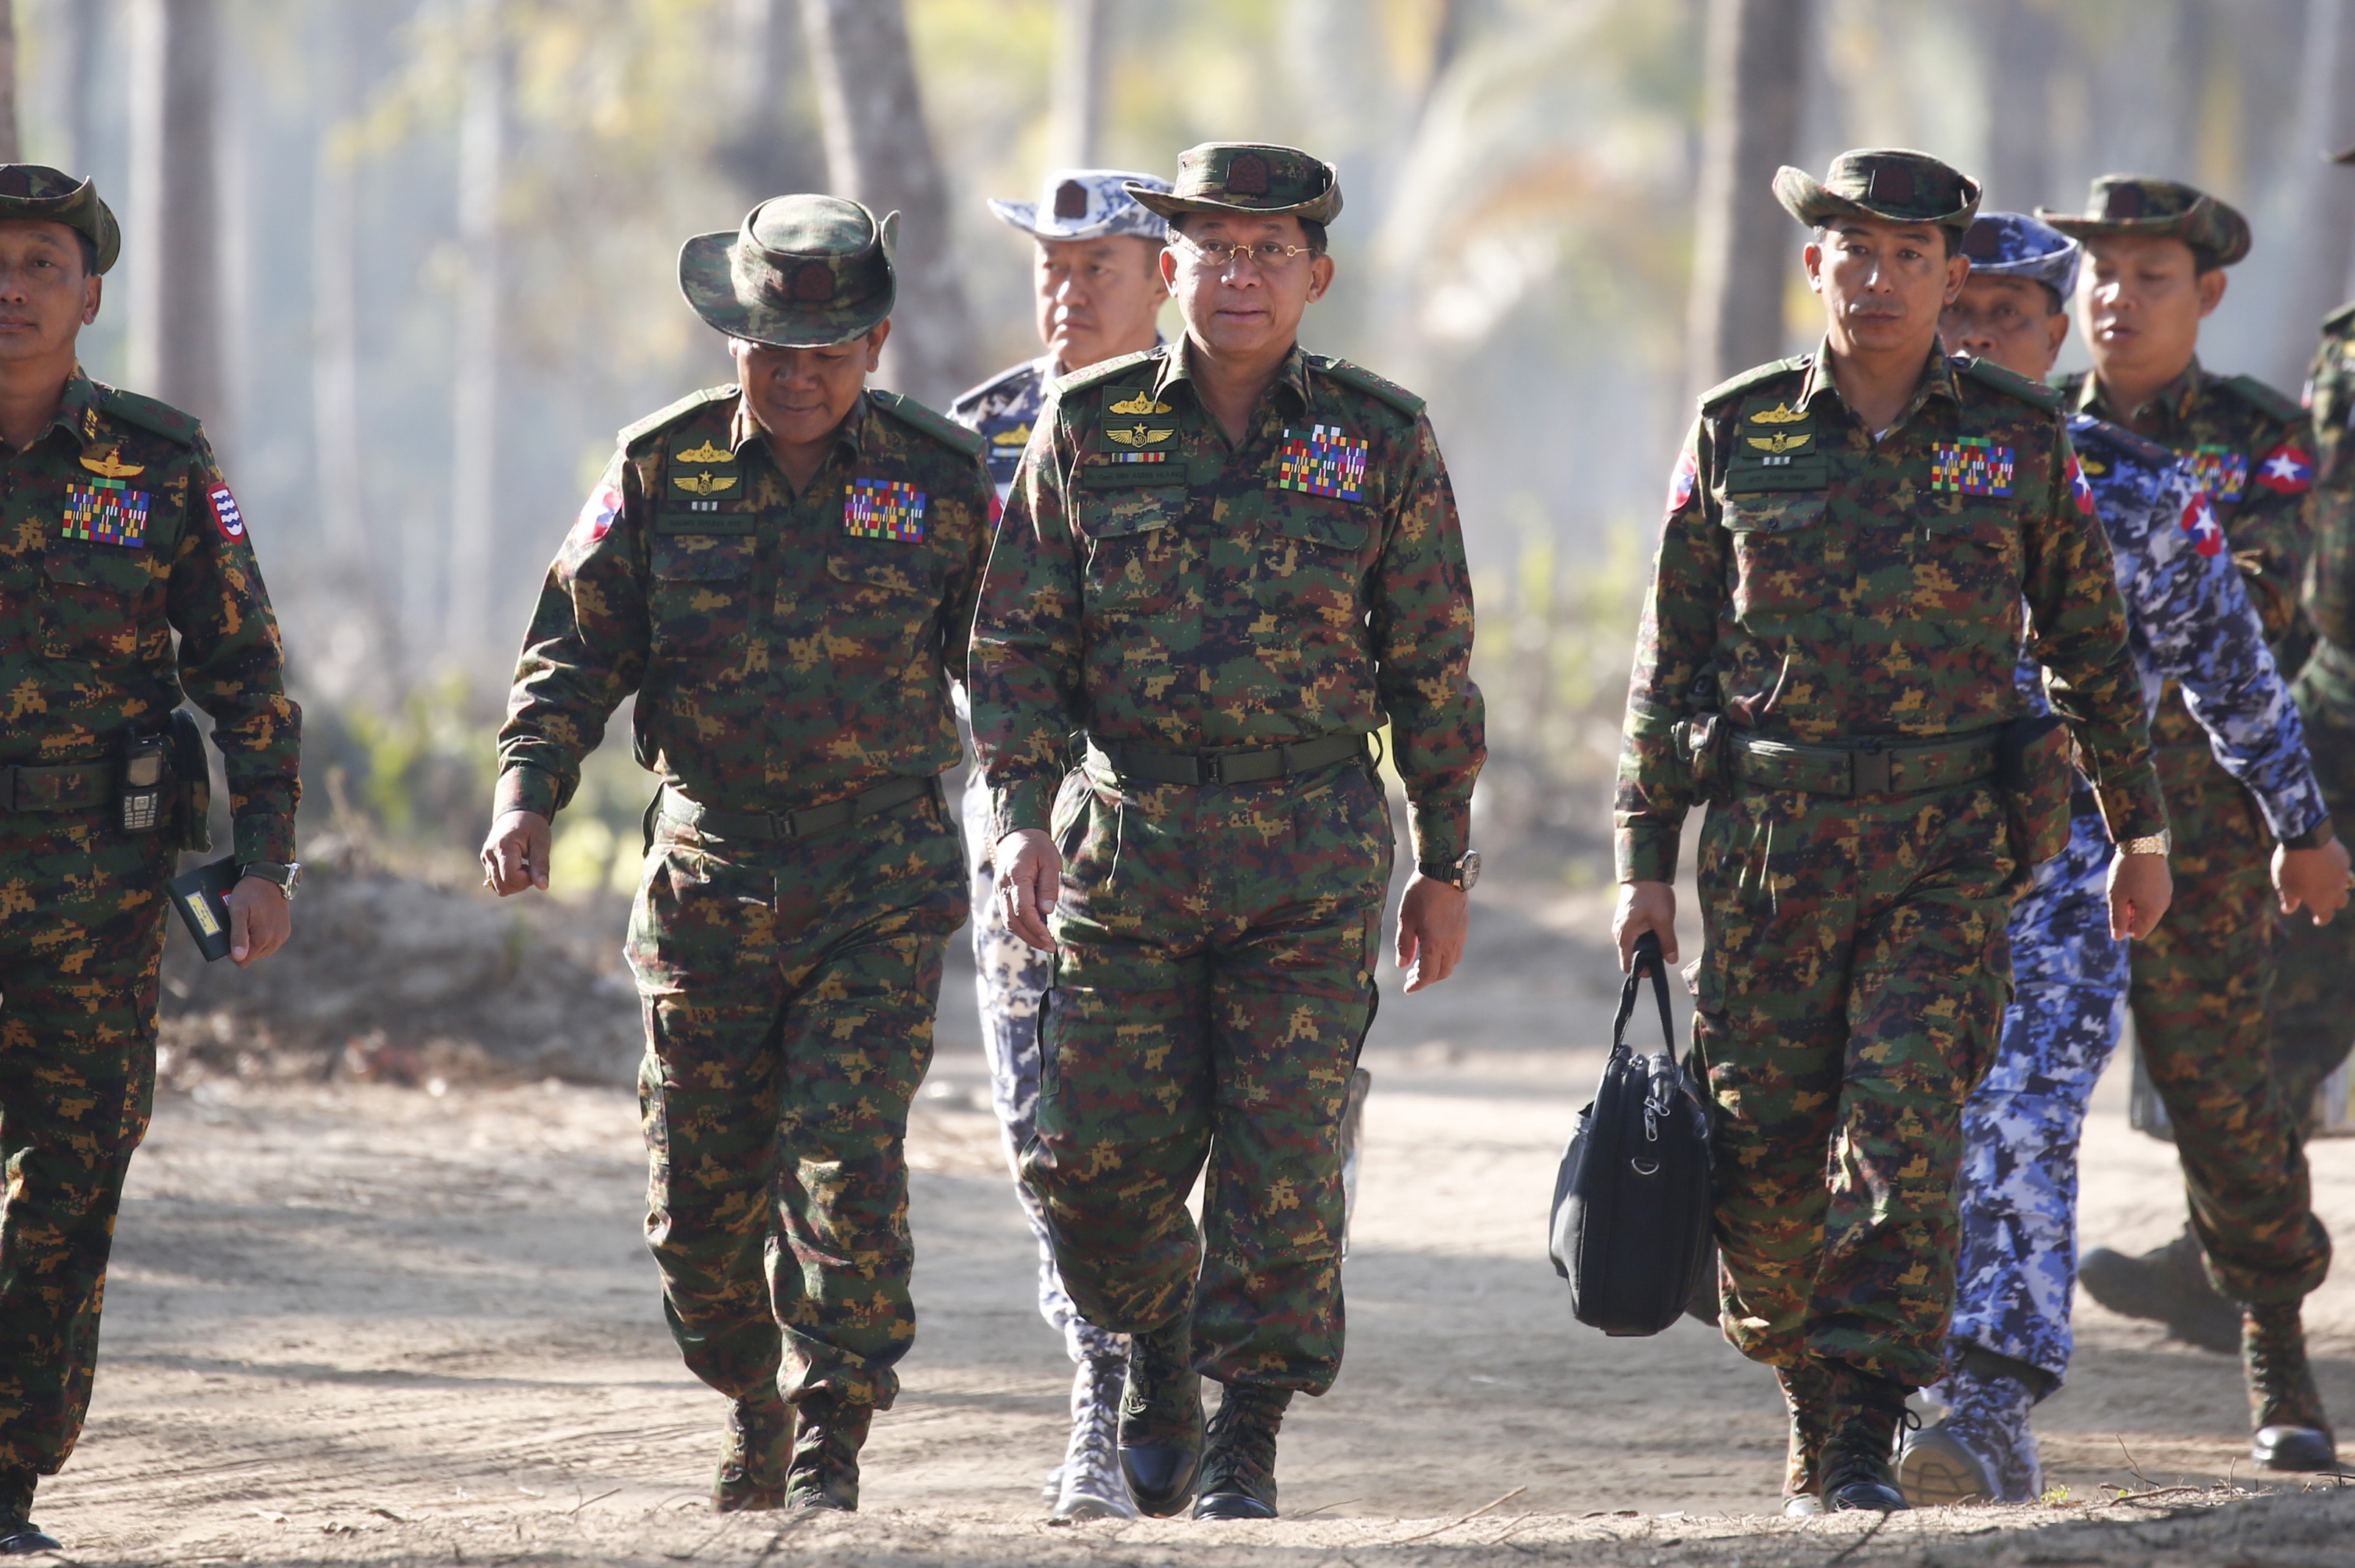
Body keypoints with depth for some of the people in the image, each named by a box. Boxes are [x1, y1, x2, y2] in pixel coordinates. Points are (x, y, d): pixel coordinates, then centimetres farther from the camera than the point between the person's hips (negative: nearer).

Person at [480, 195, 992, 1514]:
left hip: (879, 890, -2)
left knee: (846, 1168, -14)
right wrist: (530, 795, -12)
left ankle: (832, 1447, -7)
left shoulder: (941, 482, 0)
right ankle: (757, 1408, 31)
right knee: (700, 1194, 8)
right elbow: (578, 647, 2)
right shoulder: (666, 469, 2)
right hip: (707, 883, 2)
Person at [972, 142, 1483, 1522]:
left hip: (1313, 858, -1)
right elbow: (1021, 640, 6)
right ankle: (1159, 1363, 27)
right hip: (1128, 842, 1)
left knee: (1285, 1162, -5)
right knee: (1096, 1156, -2)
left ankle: (1247, 1447, 5)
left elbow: (1433, 668, 7)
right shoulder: (1091, 428, 4)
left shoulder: (1380, 439, 3)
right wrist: (1022, 813, -7)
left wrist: (1446, 864, 6)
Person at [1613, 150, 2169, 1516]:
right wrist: (1645, 856, 6)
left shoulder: (2020, 438, 3)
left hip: (1949, 846, -1)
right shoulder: (1739, 434, 5)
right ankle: (1813, 1404, 25)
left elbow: (2092, 644, 13)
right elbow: (1673, 656, 9)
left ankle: (1862, 1450, -10)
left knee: (1906, 1133, -14)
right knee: (1764, 1153, 2)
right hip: (1768, 840, 1)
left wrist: (2142, 827, 16)